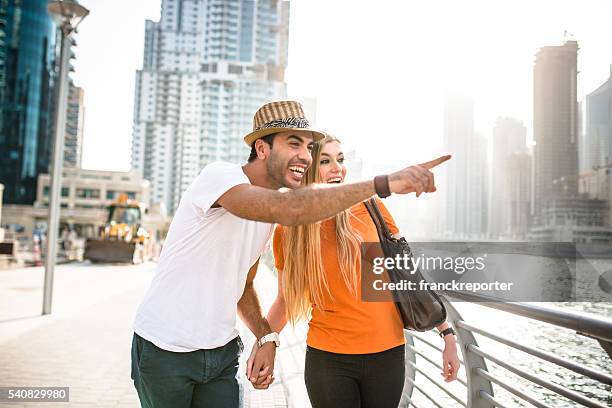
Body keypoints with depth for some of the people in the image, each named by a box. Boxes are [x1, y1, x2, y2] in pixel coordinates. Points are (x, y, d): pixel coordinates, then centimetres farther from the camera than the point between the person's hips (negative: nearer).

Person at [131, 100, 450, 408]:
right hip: (165, 350, -6)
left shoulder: (270, 205, 6)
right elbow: (289, 209, -41)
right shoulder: (219, 175, -20)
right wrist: (385, 183, -41)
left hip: (221, 352, 6)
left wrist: (266, 338, -2)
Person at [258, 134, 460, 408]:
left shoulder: (369, 208, -5)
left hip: (387, 354, 1)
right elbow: (285, 300, 8)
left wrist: (447, 334, 1)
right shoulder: (287, 233, -3)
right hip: (327, 359, 0)